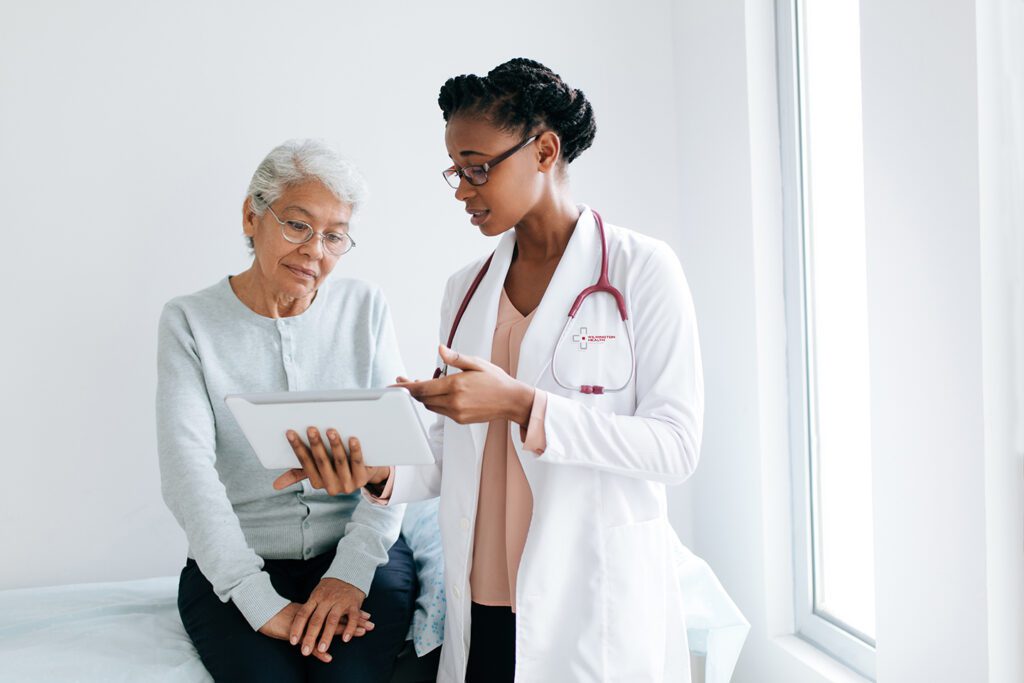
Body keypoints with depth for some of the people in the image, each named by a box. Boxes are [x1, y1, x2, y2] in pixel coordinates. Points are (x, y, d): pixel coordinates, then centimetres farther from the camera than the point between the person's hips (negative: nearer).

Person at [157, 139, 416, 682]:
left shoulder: (364, 308, 5)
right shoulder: (190, 321, -1)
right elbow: (187, 472, -12)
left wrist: (354, 568, -15)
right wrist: (262, 605, -22)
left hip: (359, 550, 1)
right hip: (234, 563, -1)